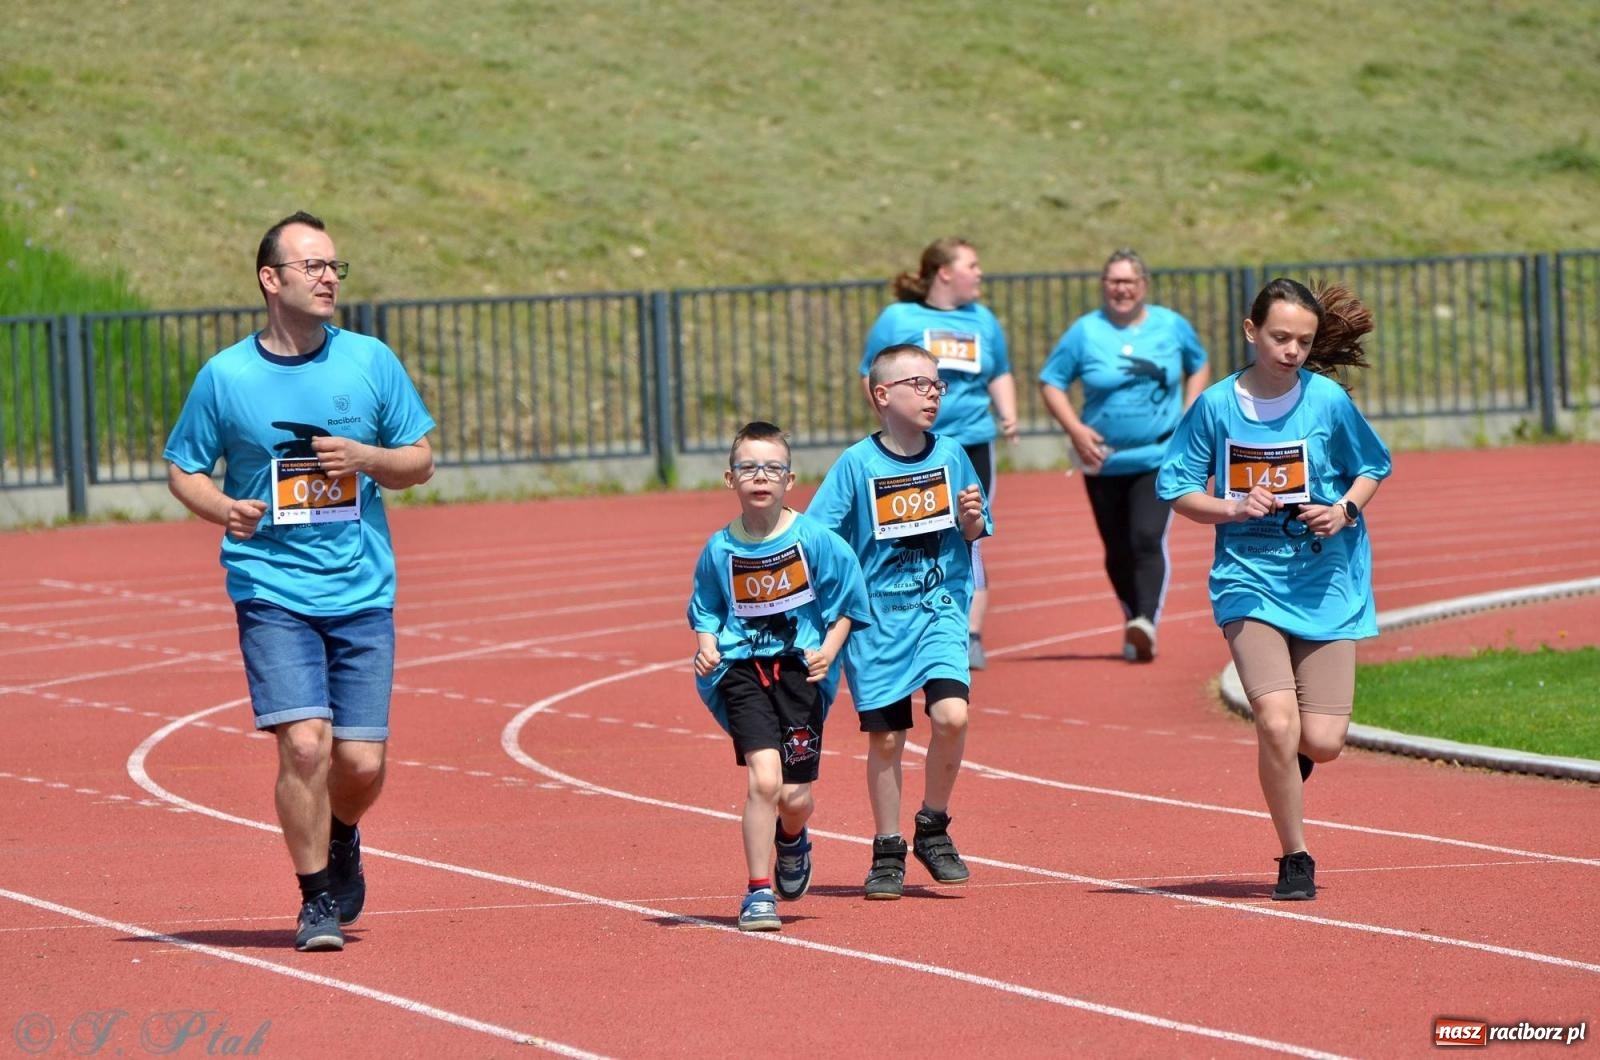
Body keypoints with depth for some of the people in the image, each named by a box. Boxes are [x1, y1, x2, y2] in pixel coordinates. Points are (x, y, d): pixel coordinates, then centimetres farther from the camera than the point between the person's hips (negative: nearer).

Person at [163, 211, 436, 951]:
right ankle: (317, 901, 2)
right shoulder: (226, 376, -1)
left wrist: (368, 459, -11)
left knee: (361, 762, 0)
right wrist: (221, 507, -13)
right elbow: (183, 468, 8)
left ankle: (342, 839, 35)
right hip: (273, 590, -2)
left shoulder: (371, 362, 4)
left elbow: (421, 460, 10)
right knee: (304, 743, -15)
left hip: (362, 590, 2)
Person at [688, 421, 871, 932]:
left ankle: (792, 842, 39)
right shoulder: (720, 549, 0)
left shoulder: (816, 540, -5)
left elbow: (847, 604, 4)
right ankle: (758, 892, -4)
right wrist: (707, 645, -6)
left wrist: (828, 649, -11)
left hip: (800, 666, 0)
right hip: (742, 668, 0)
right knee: (763, 779, -18)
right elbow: (706, 610, 14)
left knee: (795, 795, 0)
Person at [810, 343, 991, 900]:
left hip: (939, 608, 1)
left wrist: (973, 519, -9)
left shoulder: (950, 455, 3)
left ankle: (933, 827, 3)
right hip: (877, 617, -1)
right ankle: (888, 852, 20)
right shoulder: (857, 464, -6)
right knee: (885, 738, 3)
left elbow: (974, 533, 13)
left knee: (951, 714, -18)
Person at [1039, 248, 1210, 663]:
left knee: (1148, 538, -19)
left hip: (1159, 456, -1)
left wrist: (1189, 417, 5)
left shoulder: (1171, 326, 3)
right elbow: (1050, 382, 2)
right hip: (1104, 460, 1)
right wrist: (1075, 429, -11)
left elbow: (1199, 366, 19)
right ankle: (1133, 622, 24)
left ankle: (1147, 623, -30)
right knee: (1118, 551, 7)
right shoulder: (1085, 332, -2)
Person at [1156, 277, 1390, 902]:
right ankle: (1295, 858, 1)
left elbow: (1373, 467, 12)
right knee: (1277, 725, -18)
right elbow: (1177, 490, 3)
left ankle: (1291, 761, 34)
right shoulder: (1217, 405, -4)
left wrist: (1346, 510, -8)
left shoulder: (1329, 401, -3)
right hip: (1250, 579, -1)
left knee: (1322, 741, -5)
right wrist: (1234, 508, -15)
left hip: (1326, 583, 1)